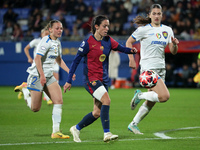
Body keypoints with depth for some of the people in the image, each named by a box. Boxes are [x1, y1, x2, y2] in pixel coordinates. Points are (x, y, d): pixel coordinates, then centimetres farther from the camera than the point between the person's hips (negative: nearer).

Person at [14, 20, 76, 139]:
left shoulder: (57, 43, 10)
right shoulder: (46, 41, -16)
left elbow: (58, 59, 25)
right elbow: (37, 59, -22)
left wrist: (69, 71, 15)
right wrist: (42, 75, -28)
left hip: (49, 76, 8)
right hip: (37, 75, -8)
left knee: (59, 100, -10)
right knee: (35, 108, -1)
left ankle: (56, 132, -7)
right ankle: (24, 89, 26)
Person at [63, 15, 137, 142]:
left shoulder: (108, 40, 6)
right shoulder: (88, 42, -10)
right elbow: (76, 60, -5)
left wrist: (131, 50, -19)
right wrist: (69, 81, -4)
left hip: (103, 79, 7)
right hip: (91, 79, -7)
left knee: (97, 113, 8)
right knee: (106, 100, -26)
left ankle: (76, 129, 27)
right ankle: (107, 134, -25)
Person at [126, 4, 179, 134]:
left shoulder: (167, 30, 10)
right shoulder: (144, 29, -5)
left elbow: (173, 52, 9)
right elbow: (129, 42, 3)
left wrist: (175, 44, -13)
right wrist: (131, 59, -6)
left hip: (161, 69, 6)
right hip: (148, 68, -6)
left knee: (151, 102, 7)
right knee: (165, 96, -21)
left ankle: (133, 124, 21)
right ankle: (140, 95, 1)